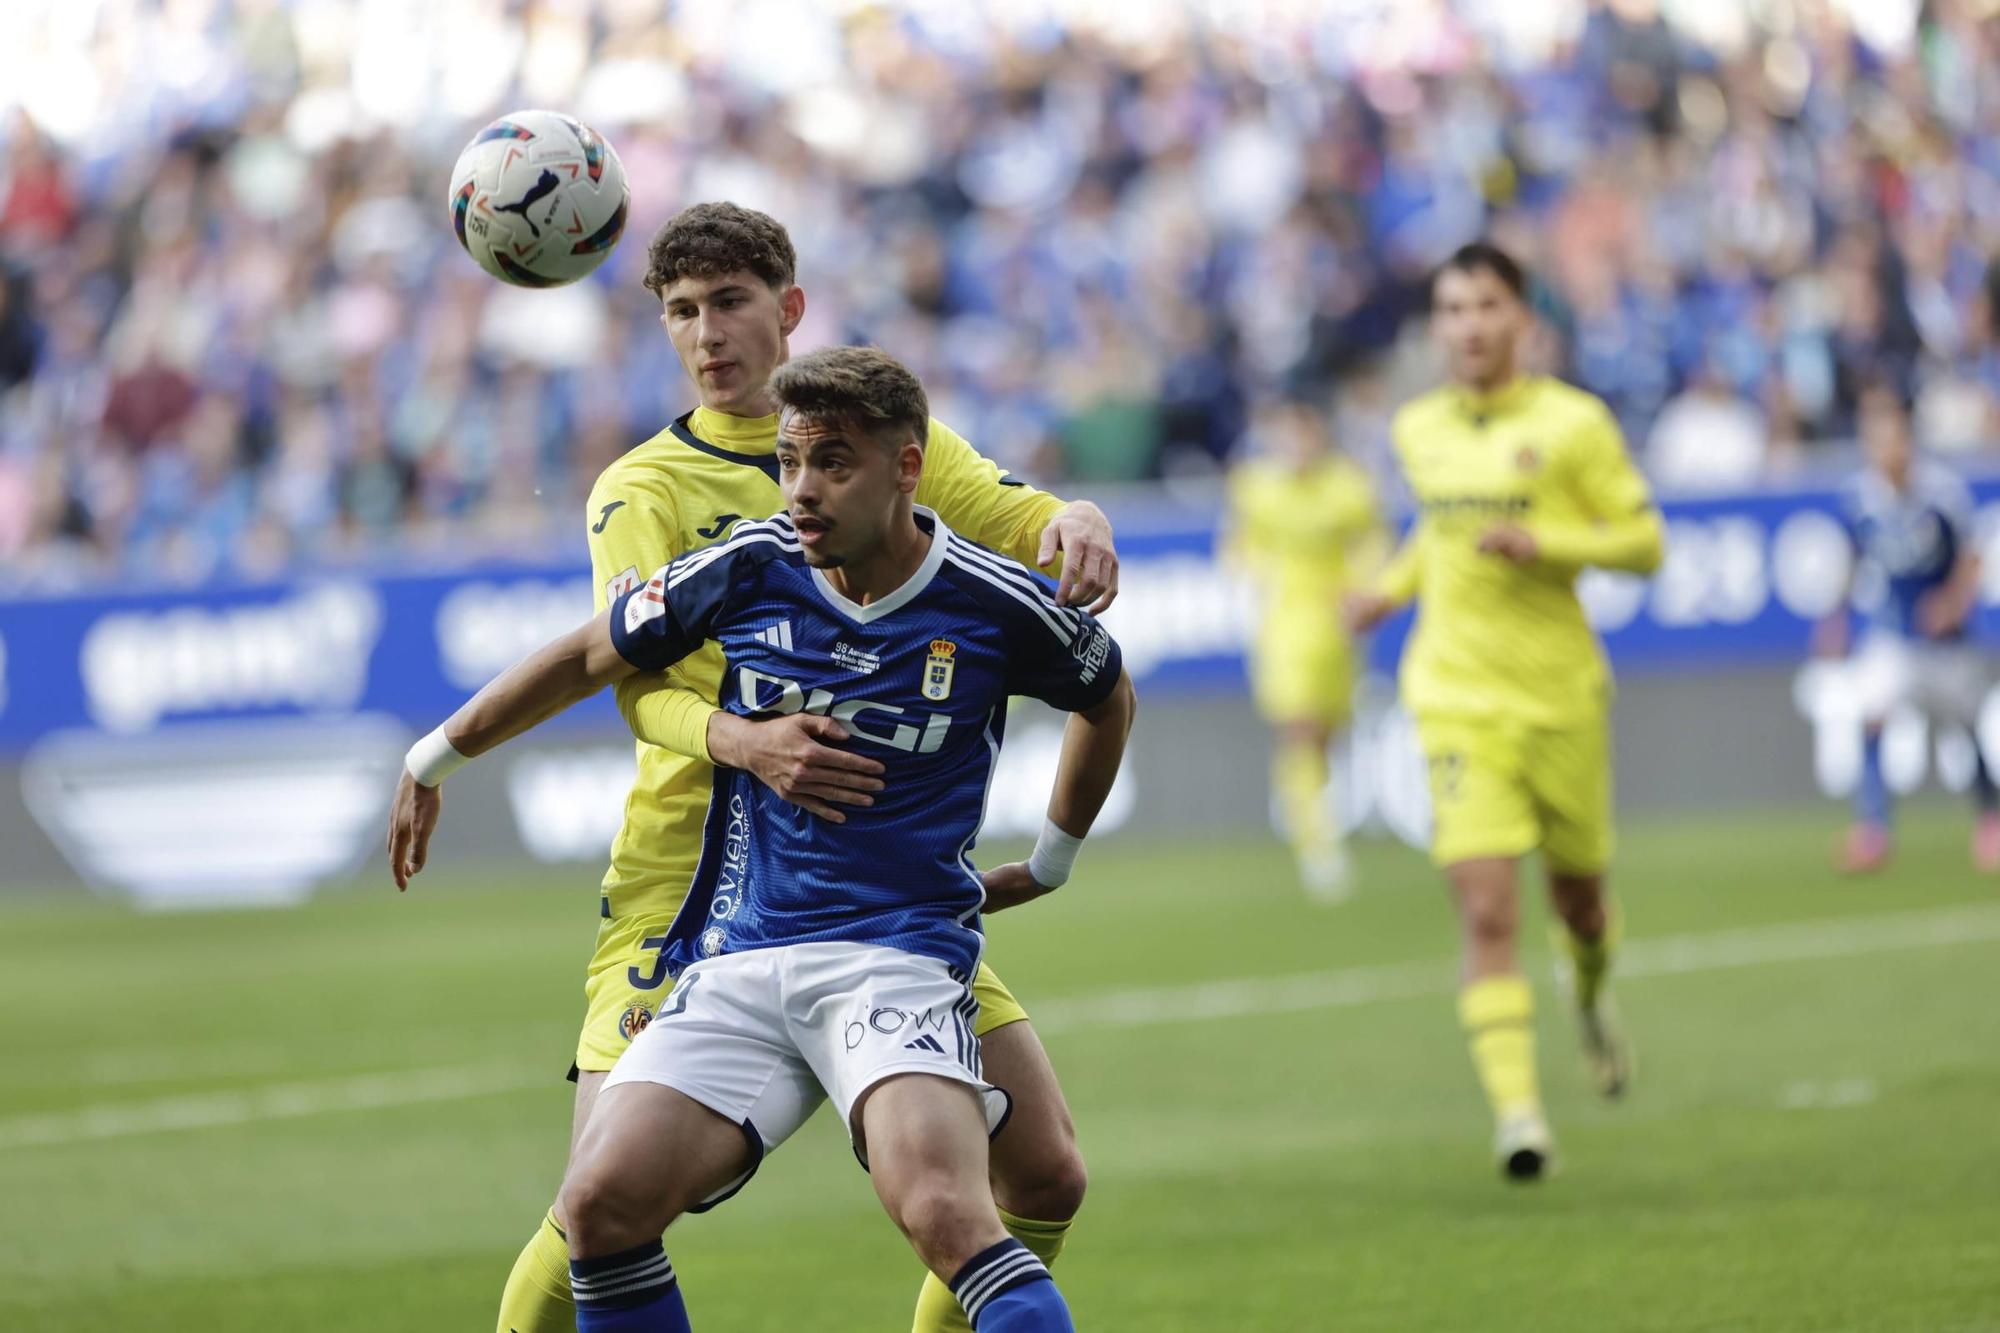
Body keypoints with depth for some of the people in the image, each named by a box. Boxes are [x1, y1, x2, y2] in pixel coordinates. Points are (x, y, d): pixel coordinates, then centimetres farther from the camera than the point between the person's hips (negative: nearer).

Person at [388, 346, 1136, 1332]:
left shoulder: (993, 603, -4)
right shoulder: (749, 568, 1)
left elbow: (1108, 696, 19)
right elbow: (589, 656, 18)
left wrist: (1051, 863, 24)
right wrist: (434, 757, 27)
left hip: (897, 959, -3)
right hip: (735, 969, 3)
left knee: (945, 1215, -30)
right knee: (601, 1203, -16)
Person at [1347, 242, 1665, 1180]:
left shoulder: (1573, 424, -6)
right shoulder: (1418, 431, 7)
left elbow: (1643, 541, -4)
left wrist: (1539, 542, -18)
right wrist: (1393, 588, 13)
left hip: (1562, 695, -1)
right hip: (1458, 699, 1)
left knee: (1576, 892, 15)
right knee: (1486, 913, -14)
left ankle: (1592, 998, 50)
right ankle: (1516, 1110, -16)